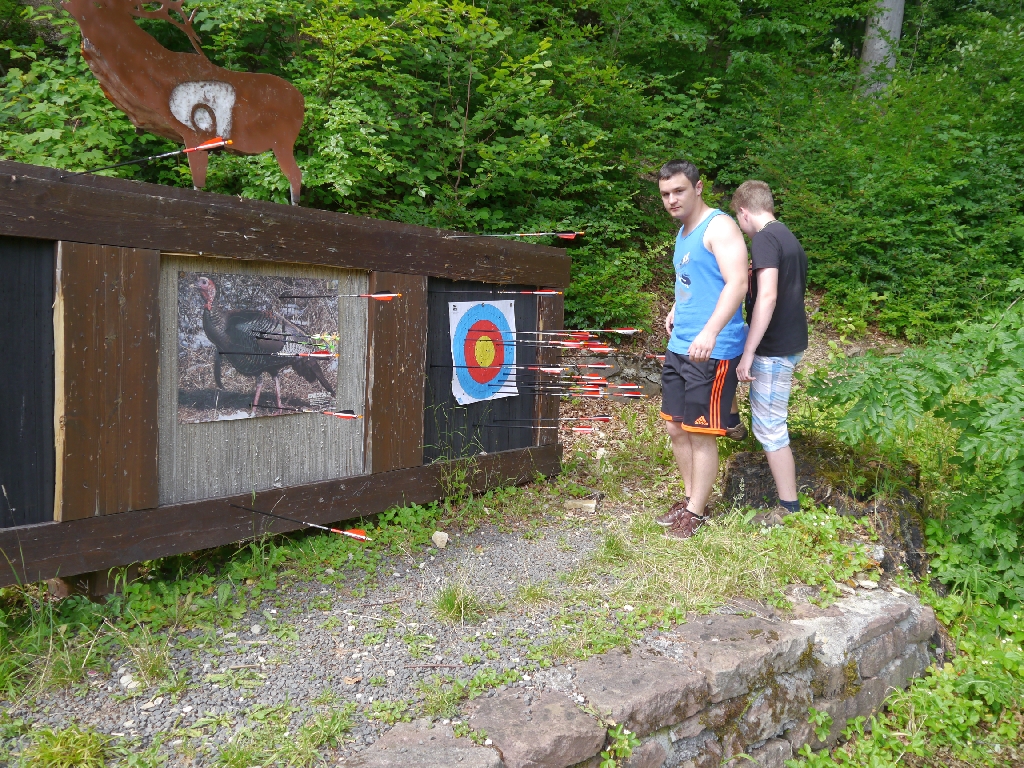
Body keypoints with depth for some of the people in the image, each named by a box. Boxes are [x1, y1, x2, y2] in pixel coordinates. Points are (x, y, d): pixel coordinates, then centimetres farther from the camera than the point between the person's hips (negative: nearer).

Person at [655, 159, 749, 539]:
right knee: (675, 428, 14)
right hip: (679, 347, 9)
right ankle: (691, 497, 31)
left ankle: (696, 511, 17)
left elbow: (737, 282, -25)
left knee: (700, 433, 1)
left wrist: (710, 331, -36)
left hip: (712, 351, -9)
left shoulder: (719, 226, -12)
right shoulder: (684, 232, 16)